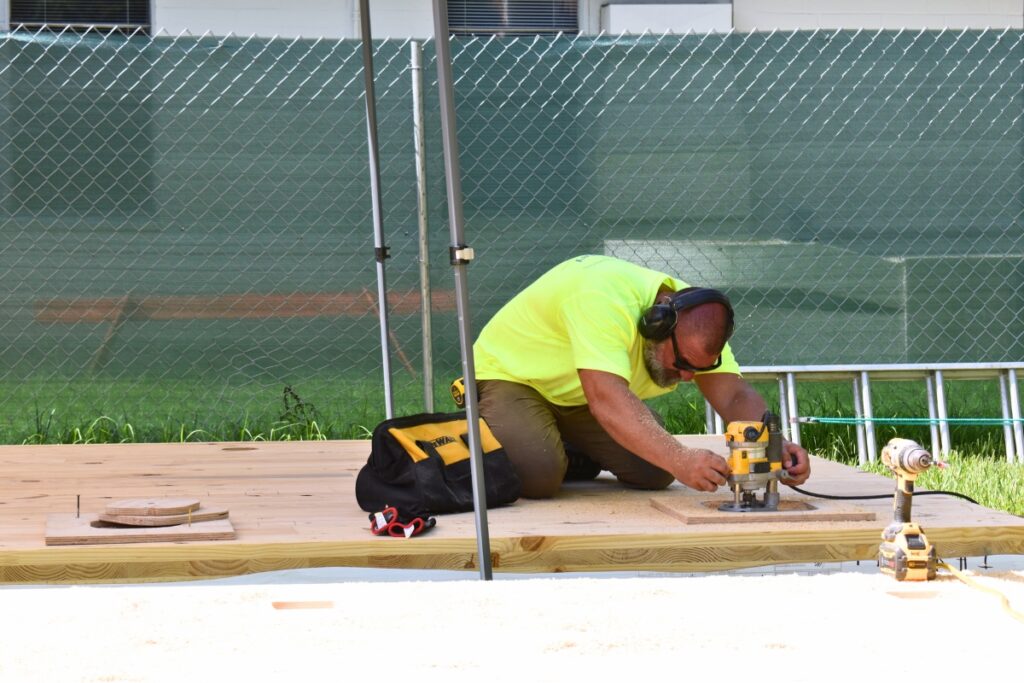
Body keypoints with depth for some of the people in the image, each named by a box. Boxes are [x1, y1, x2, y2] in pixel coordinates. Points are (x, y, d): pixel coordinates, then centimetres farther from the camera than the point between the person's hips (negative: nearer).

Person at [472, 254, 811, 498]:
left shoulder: (696, 322, -16)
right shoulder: (605, 300, -41)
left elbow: (735, 396, -18)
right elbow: (607, 400, -52)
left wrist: (776, 445, -39)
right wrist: (679, 459, -62)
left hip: (576, 395, 7)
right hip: (510, 374, -7)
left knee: (655, 472, -8)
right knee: (537, 477, -30)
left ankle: (571, 456, 20)